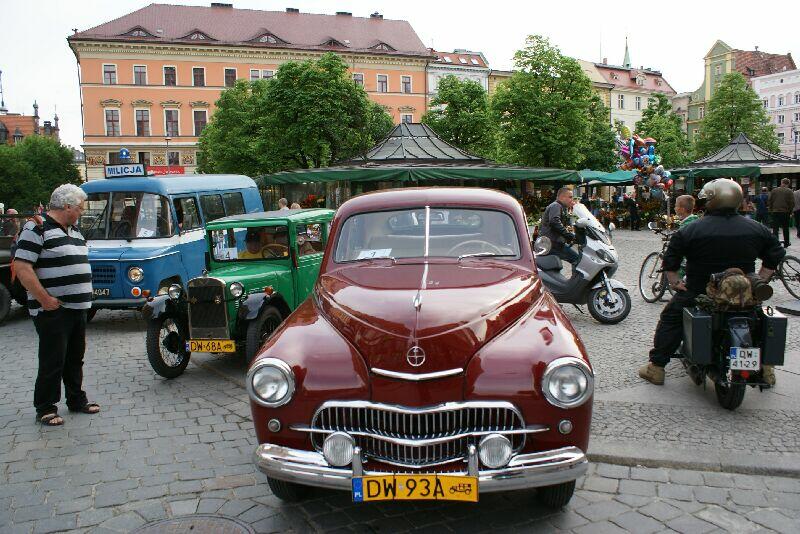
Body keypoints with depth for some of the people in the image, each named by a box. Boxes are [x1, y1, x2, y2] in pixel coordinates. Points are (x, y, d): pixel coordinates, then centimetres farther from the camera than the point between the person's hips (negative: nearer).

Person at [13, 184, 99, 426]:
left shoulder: (74, 230, 17)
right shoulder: (37, 228, -11)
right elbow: (22, 267, -18)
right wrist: (45, 299, -20)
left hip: (78, 308, 8)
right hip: (53, 310, -8)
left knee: (75, 358, 17)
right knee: (52, 361, -1)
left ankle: (76, 400, 29)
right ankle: (45, 409, 11)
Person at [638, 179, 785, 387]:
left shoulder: (690, 230, -11)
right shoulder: (757, 229, 0)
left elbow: (670, 261, -11)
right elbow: (775, 256, 7)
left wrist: (675, 282, -1)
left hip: (699, 293, -3)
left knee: (670, 319, 12)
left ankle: (656, 367, 9)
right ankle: (765, 366, 33)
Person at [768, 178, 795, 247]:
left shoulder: (774, 190, 2)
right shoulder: (790, 191, -3)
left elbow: (769, 201, 2)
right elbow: (792, 203, -6)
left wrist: (771, 209, 12)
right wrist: (790, 211, 6)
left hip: (775, 211, 0)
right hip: (785, 212, 0)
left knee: (775, 228, 1)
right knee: (785, 228, 12)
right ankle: (786, 243, 19)